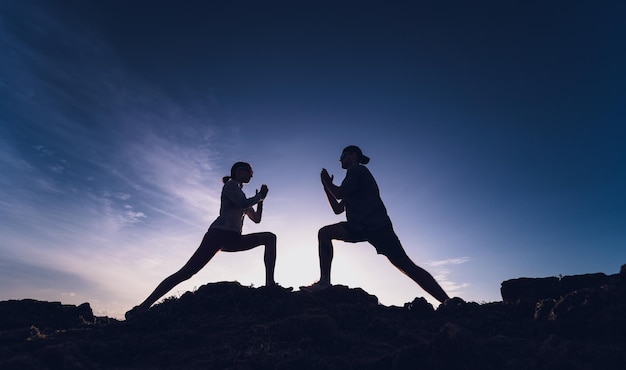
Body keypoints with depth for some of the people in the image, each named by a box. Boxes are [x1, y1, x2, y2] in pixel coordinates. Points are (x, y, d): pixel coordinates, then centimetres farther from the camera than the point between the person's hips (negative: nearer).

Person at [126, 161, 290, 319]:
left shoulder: (240, 194, 27)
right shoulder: (231, 184, 5)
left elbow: (256, 219, 28)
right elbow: (244, 203, -16)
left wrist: (261, 198, 16)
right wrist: (259, 196, 3)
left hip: (233, 239, 8)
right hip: (218, 234, -8)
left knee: (270, 238, 0)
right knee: (186, 272, -14)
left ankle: (270, 283, -11)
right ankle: (143, 307, -5)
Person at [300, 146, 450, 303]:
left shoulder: (356, 169, 3)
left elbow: (339, 194, -10)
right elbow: (337, 209, 27)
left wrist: (326, 182, 9)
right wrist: (327, 185, 25)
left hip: (375, 225, -8)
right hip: (362, 227, 8)